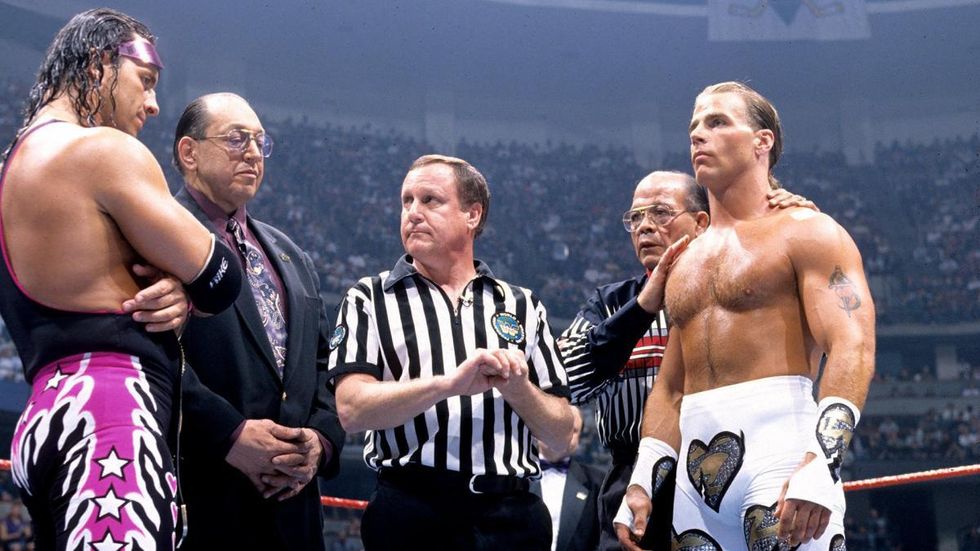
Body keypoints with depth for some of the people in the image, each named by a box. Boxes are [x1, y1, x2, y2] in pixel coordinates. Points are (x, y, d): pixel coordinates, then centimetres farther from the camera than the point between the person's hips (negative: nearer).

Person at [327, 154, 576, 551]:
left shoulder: (522, 306, 13)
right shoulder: (370, 300, 6)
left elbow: (562, 435, 10)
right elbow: (351, 409, -10)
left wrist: (517, 388, -10)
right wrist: (450, 384, -22)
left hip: (512, 517, 2)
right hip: (410, 514, -2)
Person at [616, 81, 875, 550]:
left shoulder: (806, 232, 4)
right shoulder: (685, 263, 24)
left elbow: (852, 347, -10)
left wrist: (822, 461, -23)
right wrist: (642, 482, 13)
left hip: (777, 445, -6)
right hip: (695, 471, 6)